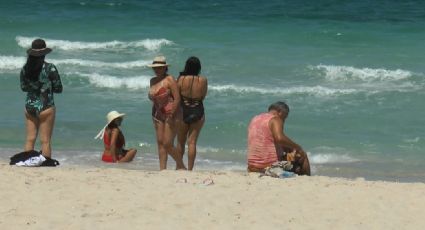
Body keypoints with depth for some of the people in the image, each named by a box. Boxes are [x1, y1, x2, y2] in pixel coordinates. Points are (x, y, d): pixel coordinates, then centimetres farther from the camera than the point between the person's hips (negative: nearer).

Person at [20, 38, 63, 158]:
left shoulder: (25, 68, 0)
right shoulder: (50, 68, -13)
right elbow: (59, 89, -7)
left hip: (29, 107, 4)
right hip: (46, 107, -4)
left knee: (30, 139, 10)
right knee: (45, 141, 1)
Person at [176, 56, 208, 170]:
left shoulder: (181, 79, -11)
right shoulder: (203, 80, -7)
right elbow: (203, 96, 5)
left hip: (183, 112, -1)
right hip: (198, 113, 1)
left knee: (180, 142, 16)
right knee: (192, 142, 5)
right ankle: (190, 169, 1)